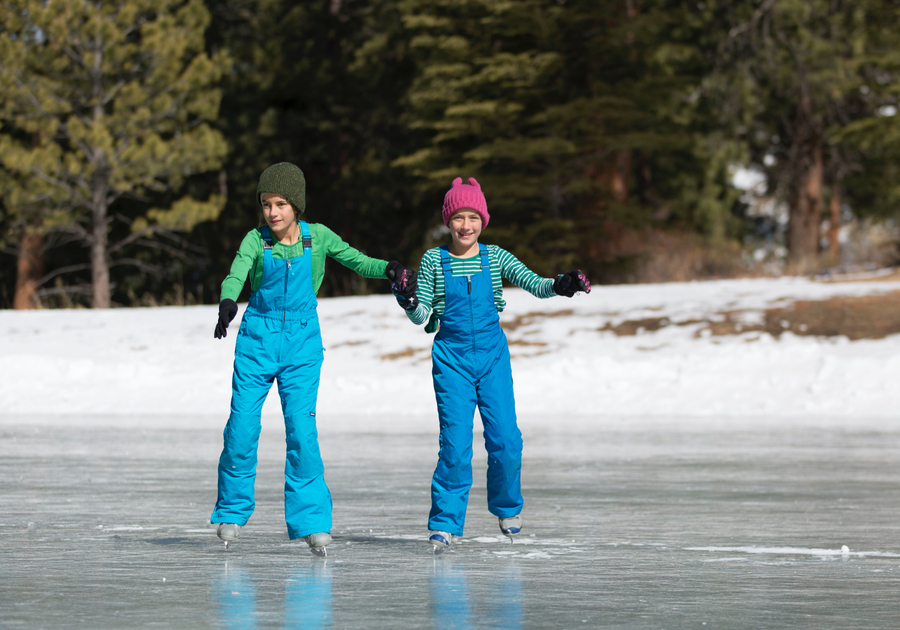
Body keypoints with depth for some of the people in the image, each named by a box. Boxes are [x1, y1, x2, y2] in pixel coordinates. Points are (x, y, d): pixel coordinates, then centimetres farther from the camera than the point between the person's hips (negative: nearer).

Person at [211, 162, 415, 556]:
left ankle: (311, 520, -4)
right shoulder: (256, 240, -4)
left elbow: (357, 261, 4)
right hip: (258, 338, 0)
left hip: (301, 344, 0)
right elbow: (235, 275, -19)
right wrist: (227, 302, -40)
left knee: (302, 431, -9)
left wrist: (388, 269, -17)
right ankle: (232, 511, 18)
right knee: (242, 429, -1)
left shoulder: (317, 237, 0)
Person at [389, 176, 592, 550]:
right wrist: (408, 304, -22)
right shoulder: (434, 260, -1)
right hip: (451, 357, -1)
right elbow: (421, 317, 0)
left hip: (492, 355, 1)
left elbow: (534, 285, -6)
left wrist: (560, 286, -26)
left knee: (505, 440, -5)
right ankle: (445, 523, 2)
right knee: (455, 444, -9)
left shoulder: (494, 257, 2)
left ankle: (506, 506, 21)